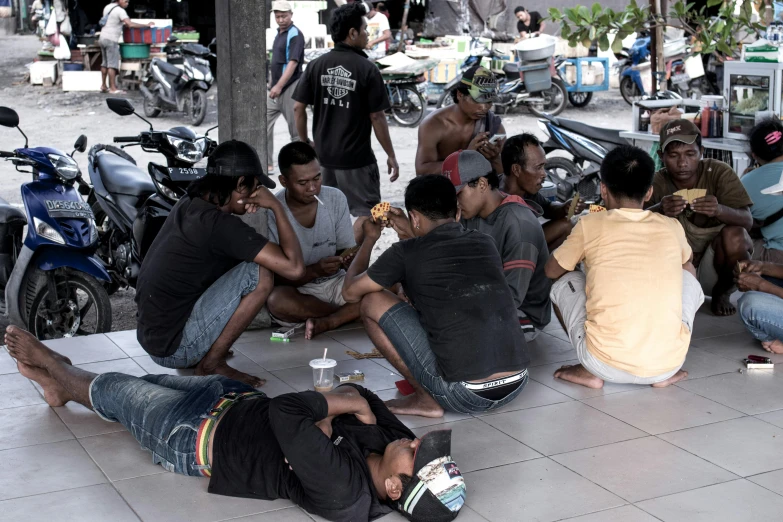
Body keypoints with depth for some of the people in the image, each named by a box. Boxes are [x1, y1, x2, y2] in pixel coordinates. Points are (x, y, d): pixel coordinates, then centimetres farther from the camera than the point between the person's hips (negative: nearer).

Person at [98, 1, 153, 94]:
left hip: (103, 38, 9)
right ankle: (113, 88, -8)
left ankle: (103, 86, 17)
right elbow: (130, 25, -23)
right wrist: (146, 25, -18)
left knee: (105, 63, 13)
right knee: (112, 65, -8)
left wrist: (123, 24, 22)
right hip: (111, 40, -9)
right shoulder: (120, 11, -14)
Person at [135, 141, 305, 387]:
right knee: (258, 274, -15)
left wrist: (241, 207, 7)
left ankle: (203, 352, 14)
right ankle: (212, 364, -6)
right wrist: (276, 206, -12)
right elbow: (294, 268, -23)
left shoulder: (189, 203, 6)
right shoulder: (221, 225, -21)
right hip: (173, 347, -9)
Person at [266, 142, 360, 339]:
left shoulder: (336, 199, -3)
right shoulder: (270, 212, -16)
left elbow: (346, 250, 2)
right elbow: (277, 277, -15)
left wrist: (348, 258, -22)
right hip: (296, 290, -3)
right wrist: (315, 270, -31)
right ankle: (350, 314, -15)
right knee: (277, 300, -38)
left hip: (335, 283, 3)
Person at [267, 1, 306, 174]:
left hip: (290, 88, -9)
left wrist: (279, 86, -29)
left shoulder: (295, 35, -11)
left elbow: (293, 62, -21)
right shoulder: (279, 33, 15)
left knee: (296, 129, -1)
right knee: (264, 124, 3)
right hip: (276, 89, 9)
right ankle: (266, 164, 7)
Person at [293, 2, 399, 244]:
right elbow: (376, 117, -11)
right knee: (368, 213, 6)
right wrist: (391, 156, -3)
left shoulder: (316, 66, 0)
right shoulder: (367, 69, -12)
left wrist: (305, 143, 14)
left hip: (324, 154, 6)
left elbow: (298, 108, 1)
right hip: (356, 158, -5)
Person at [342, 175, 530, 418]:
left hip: (464, 395, -6)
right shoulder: (485, 243, 10)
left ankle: (426, 399, 7)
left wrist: (369, 239, 27)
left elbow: (350, 292, 13)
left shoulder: (406, 253, -4)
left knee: (372, 301, 7)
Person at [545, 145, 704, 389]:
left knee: (564, 283, 23)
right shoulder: (672, 228, 9)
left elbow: (552, 270, 20)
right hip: (668, 364, 2)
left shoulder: (591, 225, 1)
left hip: (605, 365, -2)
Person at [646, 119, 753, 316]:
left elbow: (747, 221, -23)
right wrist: (659, 210, -48)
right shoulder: (657, 183, -10)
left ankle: (723, 292, 0)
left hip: (713, 269, 0)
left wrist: (719, 210, -46)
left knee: (734, 235, -31)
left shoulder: (719, 173, -14)